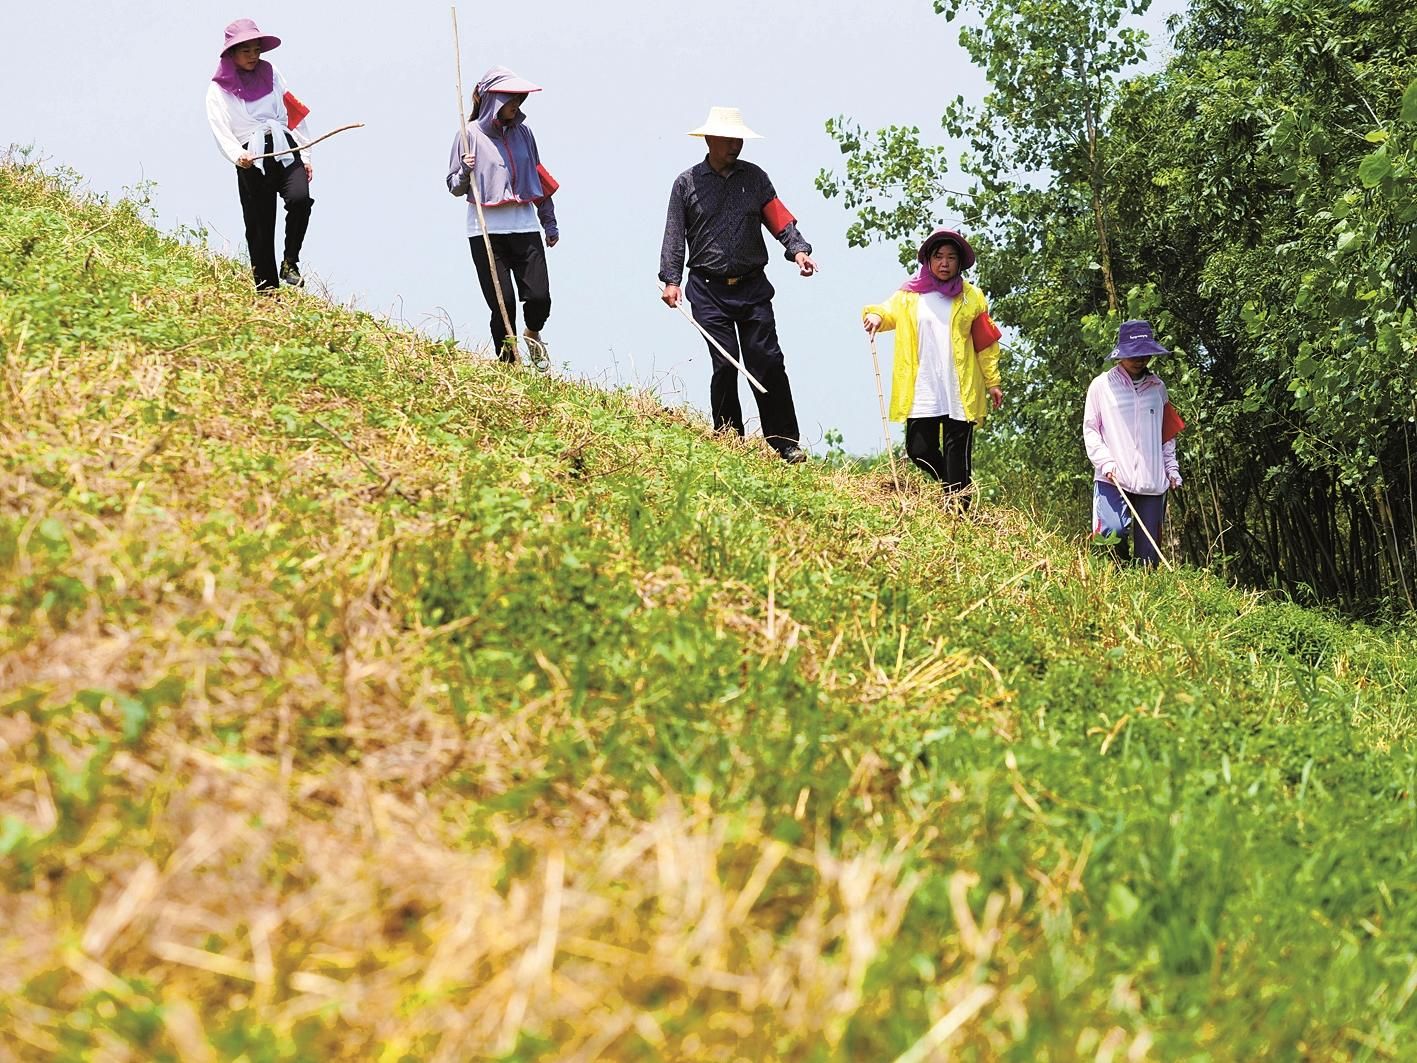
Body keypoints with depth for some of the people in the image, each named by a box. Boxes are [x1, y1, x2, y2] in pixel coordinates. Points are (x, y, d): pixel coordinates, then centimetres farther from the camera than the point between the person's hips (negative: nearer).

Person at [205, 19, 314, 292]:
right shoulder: (218, 89, 4)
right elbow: (220, 129, -9)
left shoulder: (270, 75, 14)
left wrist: (305, 156, 9)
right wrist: (237, 155, -28)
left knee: (299, 199, -26)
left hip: (286, 151, 2)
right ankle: (267, 294, 7)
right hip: (252, 161, -2)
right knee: (260, 230, -1)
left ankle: (290, 263, -10)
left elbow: (294, 114, 15)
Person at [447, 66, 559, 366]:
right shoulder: (470, 134, -2)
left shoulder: (522, 131, 8)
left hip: (525, 226, 3)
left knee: (539, 298, -7)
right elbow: (454, 187, 3)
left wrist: (550, 223, 20)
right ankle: (507, 362, 12)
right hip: (486, 230, -3)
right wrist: (465, 172, -19)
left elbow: (538, 178, 18)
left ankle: (533, 333, 27)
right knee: (502, 305, -6)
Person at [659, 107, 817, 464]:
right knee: (725, 365, -6)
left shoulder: (754, 177, 10)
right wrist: (671, 280, -4)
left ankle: (786, 445, -1)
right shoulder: (686, 183, 6)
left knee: (767, 362, -5)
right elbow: (675, 235, 6)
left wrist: (797, 249, -13)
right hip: (709, 290, -1)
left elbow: (779, 219, 5)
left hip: (752, 287, 1)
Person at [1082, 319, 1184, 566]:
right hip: (1113, 478, -4)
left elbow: (1168, 432, 21)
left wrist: (1171, 468, 14)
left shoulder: (1157, 387, 14)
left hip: (1153, 480, 4)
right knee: (1112, 531, -24)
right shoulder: (1102, 385, 3)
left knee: (1148, 550, -1)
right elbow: (1090, 429, 4)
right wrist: (1105, 463, -9)